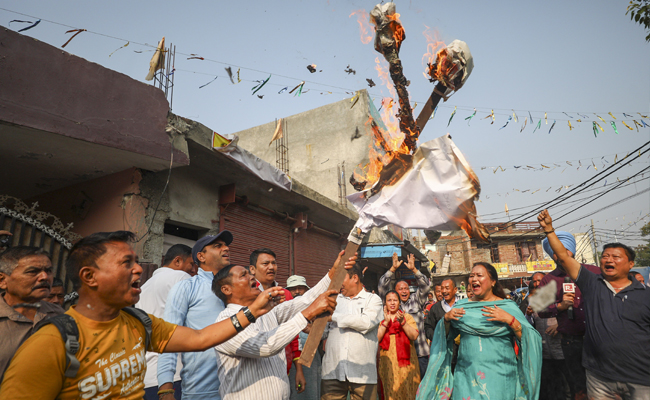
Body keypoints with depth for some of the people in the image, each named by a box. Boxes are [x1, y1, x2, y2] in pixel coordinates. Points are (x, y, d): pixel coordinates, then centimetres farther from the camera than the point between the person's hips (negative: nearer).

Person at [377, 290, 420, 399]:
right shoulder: (381, 319, 11)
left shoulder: (407, 317, 11)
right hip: (387, 361, 0)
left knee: (406, 389, -4)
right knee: (389, 390, -2)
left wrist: (402, 322, -16)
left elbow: (414, 336, -5)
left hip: (405, 362, 0)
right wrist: (386, 322, -10)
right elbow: (376, 339, -4)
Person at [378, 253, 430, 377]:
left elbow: (424, 285, 0)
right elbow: (382, 286, -2)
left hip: (420, 353, 1)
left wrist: (413, 269, -13)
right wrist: (393, 269, -11)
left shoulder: (416, 300, 11)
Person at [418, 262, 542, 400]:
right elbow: (445, 336, 14)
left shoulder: (508, 307, 2)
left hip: (500, 378, -2)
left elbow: (531, 339, -5)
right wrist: (446, 319, -5)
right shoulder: (461, 306, 8)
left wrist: (510, 320, -18)